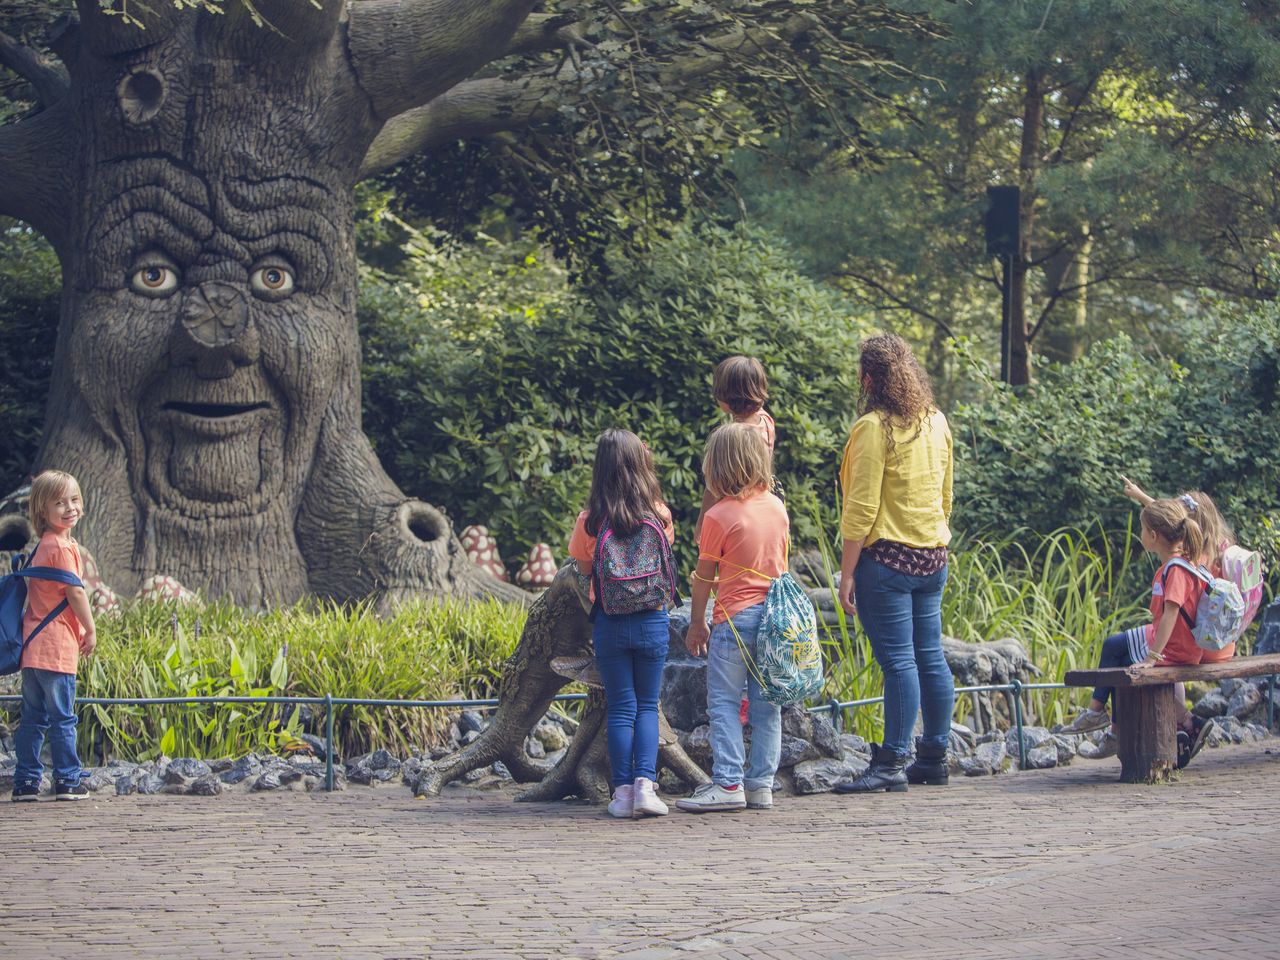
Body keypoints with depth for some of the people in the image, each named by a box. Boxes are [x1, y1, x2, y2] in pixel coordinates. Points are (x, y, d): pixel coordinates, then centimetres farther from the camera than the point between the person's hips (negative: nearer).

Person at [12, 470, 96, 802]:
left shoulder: (43, 546, 16)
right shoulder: (62, 546, -13)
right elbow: (75, 592, -15)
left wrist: (78, 629, 21)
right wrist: (90, 630, -5)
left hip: (34, 647, 9)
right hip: (56, 644, -9)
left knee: (33, 718, 11)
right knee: (63, 718, -3)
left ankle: (25, 782, 12)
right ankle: (67, 781, 0)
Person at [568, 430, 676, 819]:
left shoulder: (590, 521, -8)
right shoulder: (660, 515, -6)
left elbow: (584, 568, 5)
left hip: (610, 622, -1)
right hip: (652, 619, 1)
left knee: (620, 708, 7)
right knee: (648, 706, 10)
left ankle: (622, 791, 4)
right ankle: (645, 783, -5)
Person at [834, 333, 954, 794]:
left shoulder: (874, 428, -13)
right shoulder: (937, 423, 11)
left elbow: (862, 508, -15)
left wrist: (846, 572, -12)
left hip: (887, 557, -8)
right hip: (933, 557, 8)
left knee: (898, 661, -8)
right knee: (931, 658, 11)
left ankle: (892, 764, -6)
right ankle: (935, 757, 16)